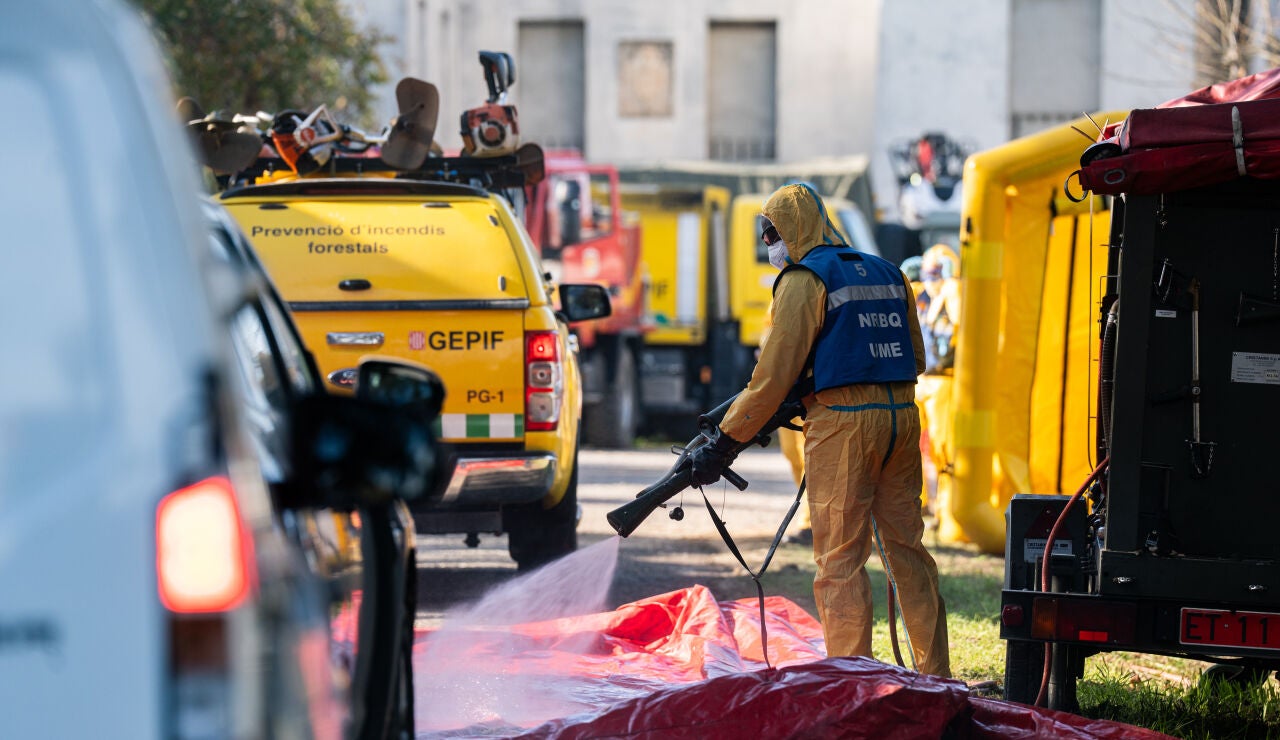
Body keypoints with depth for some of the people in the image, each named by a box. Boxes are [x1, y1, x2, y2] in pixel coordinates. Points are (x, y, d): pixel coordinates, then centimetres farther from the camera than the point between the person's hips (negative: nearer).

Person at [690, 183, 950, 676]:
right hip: (901, 416, 7)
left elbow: (774, 375, -9)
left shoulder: (804, 281, -5)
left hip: (843, 424, -7)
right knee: (906, 546, 13)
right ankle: (935, 677, 15)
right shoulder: (888, 275, 16)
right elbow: (915, 361, 21)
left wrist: (724, 441, -5)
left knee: (841, 559, -3)